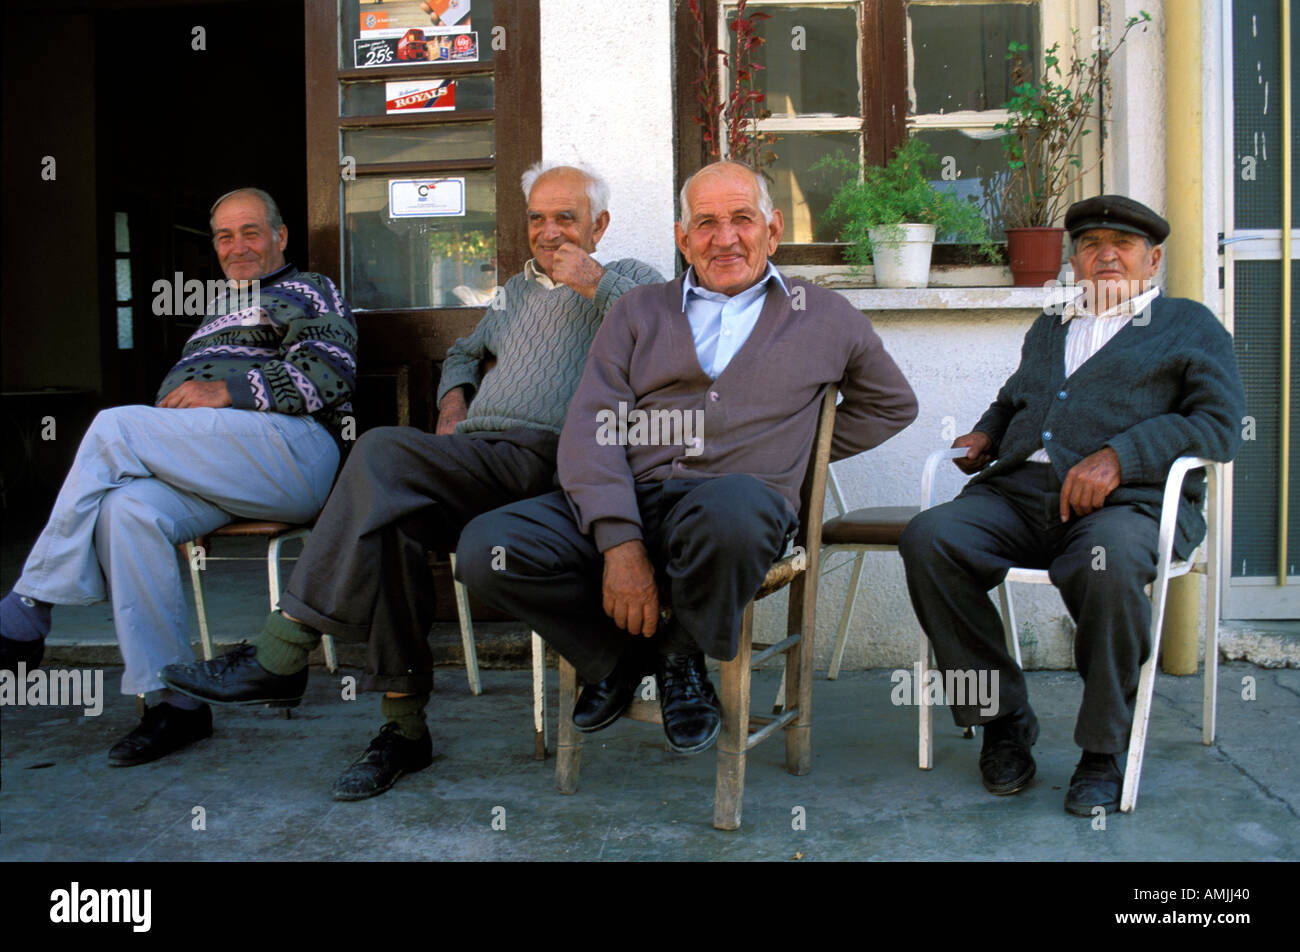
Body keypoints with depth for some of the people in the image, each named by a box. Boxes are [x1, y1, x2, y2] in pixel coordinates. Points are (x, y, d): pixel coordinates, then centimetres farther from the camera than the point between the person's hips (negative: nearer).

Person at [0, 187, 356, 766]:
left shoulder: (307, 292, 14)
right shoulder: (220, 308, 38)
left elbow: (328, 372, -5)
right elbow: (187, 396, 36)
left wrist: (225, 391, -11)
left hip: (289, 446, -7)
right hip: (215, 475, 7)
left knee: (113, 427, -23)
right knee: (128, 509, -27)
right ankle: (173, 702, -28)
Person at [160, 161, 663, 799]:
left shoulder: (625, 280, 17)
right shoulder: (518, 289, 36)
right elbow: (466, 352, 47)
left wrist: (595, 283, -6)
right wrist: (453, 402, 24)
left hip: (541, 458, -6)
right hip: (472, 457, 6)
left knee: (385, 452, -30)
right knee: (391, 518, -29)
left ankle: (279, 657, -24)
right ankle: (403, 729, -21)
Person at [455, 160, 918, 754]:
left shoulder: (824, 319, 19)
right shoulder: (638, 314, 18)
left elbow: (892, 404, 32)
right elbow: (590, 430, 4)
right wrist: (620, 543, -13)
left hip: (740, 499, -2)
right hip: (624, 504, 2)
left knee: (729, 508, -40)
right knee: (486, 547, -24)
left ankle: (683, 656, -5)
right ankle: (622, 654, 5)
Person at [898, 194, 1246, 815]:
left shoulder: (1190, 326, 16)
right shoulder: (1047, 328, 32)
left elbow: (1218, 423, 2)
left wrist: (1119, 456, -14)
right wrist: (987, 433, 17)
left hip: (1129, 498, -4)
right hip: (1018, 491, 5)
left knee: (1109, 564, -39)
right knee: (928, 539, -25)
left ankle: (1103, 750, -16)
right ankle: (1003, 719, -10)